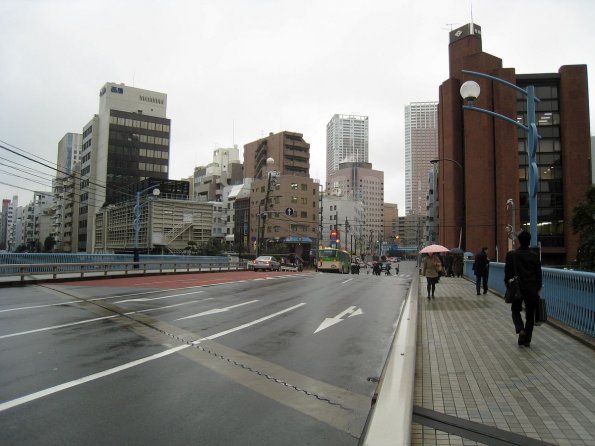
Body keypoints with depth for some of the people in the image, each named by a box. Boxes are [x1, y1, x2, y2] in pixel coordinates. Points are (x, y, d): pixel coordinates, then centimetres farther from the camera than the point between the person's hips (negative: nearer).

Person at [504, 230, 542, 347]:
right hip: (531, 289, 1)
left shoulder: (511, 255, -7)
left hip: (517, 288, -1)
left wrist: (508, 286, 8)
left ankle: (520, 330, -10)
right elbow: (538, 274, 3)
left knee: (515, 311, 16)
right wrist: (538, 289, 11)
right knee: (530, 314, 9)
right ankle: (527, 340, 13)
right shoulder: (535, 256, -2)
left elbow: (507, 273, -3)